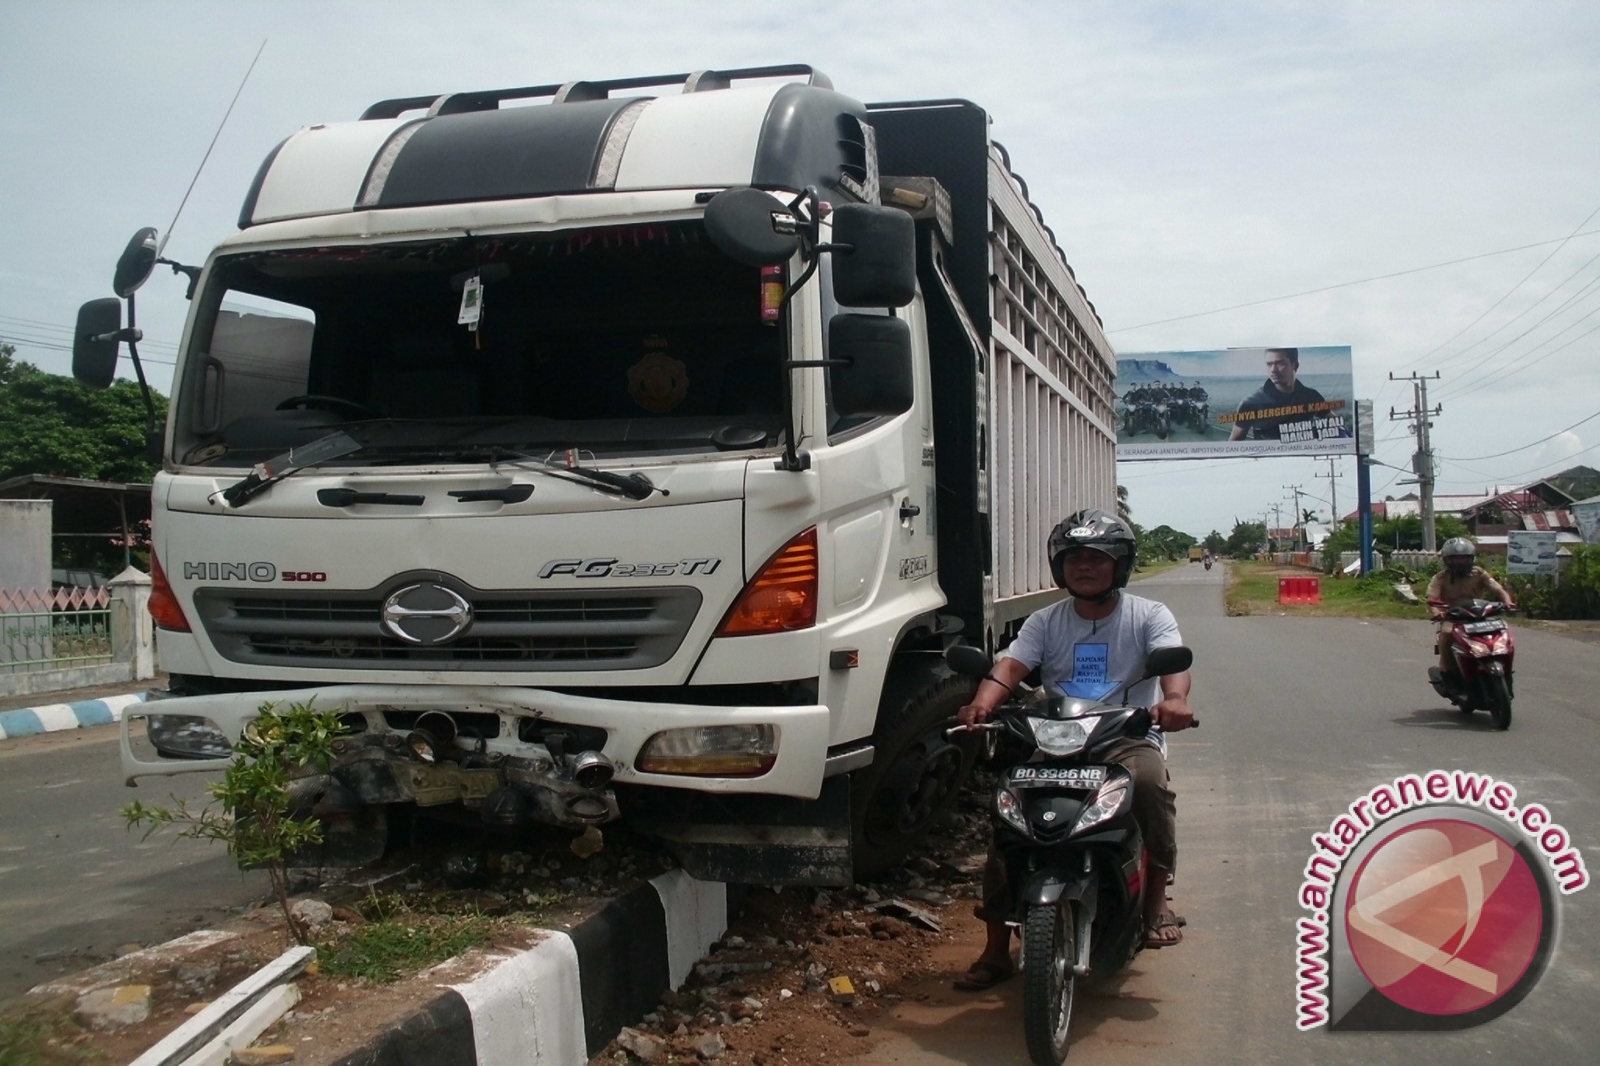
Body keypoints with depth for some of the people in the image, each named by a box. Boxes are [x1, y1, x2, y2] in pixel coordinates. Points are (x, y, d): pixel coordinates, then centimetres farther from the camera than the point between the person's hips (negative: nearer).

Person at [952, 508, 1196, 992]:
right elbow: (1011, 664, -4)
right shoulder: (1045, 622, 14)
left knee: (1148, 781, -35)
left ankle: (1157, 902, -14)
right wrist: (982, 703, -27)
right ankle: (995, 950, -6)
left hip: (1129, 739, -2)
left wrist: (1174, 697, -38)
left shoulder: (1148, 615, 7)